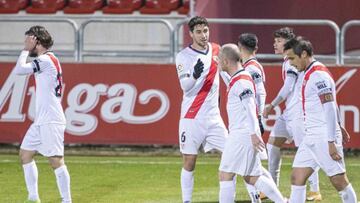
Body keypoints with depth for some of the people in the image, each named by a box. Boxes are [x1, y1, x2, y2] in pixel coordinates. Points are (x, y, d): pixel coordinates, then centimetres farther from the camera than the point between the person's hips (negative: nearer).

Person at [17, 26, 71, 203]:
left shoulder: (46, 60, -13)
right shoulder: (47, 60, 17)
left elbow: (19, 70, -17)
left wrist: (26, 50, -8)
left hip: (50, 121, -11)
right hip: (41, 120, 11)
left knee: (55, 160, -12)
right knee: (25, 153, 13)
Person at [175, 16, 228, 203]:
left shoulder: (215, 50, 6)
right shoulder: (183, 56, -9)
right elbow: (185, 87, -20)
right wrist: (194, 76, -39)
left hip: (213, 117, 5)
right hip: (191, 118, -5)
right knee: (189, 162, -2)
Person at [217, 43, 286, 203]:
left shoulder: (241, 81, -15)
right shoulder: (237, 78, 16)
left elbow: (249, 107, -22)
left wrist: (254, 133, -27)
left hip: (242, 135, -10)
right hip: (238, 134, 10)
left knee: (225, 175, -7)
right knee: (252, 177, 11)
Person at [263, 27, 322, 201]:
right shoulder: (287, 61, 17)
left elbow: (288, 88, -15)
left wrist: (272, 105, -7)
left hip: (297, 113, -10)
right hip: (288, 113, 10)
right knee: (272, 144, 9)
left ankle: (315, 191, -6)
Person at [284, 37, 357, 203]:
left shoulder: (318, 75, -16)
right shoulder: (310, 74, 14)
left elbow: (330, 108, -21)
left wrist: (331, 142, -23)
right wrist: (338, 127, 33)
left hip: (324, 137, -10)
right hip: (311, 137, 10)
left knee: (339, 180, -3)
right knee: (297, 177, 3)